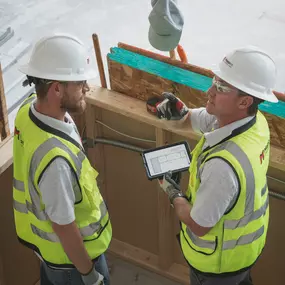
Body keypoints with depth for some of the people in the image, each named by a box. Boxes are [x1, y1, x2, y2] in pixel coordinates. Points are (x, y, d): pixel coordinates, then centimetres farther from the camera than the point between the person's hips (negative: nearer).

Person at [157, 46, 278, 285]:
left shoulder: (223, 164, -44)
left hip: (219, 259, -7)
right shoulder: (255, 120, -17)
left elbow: (199, 226, -30)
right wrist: (178, 111, -20)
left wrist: (173, 193, -13)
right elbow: (194, 118, 2)